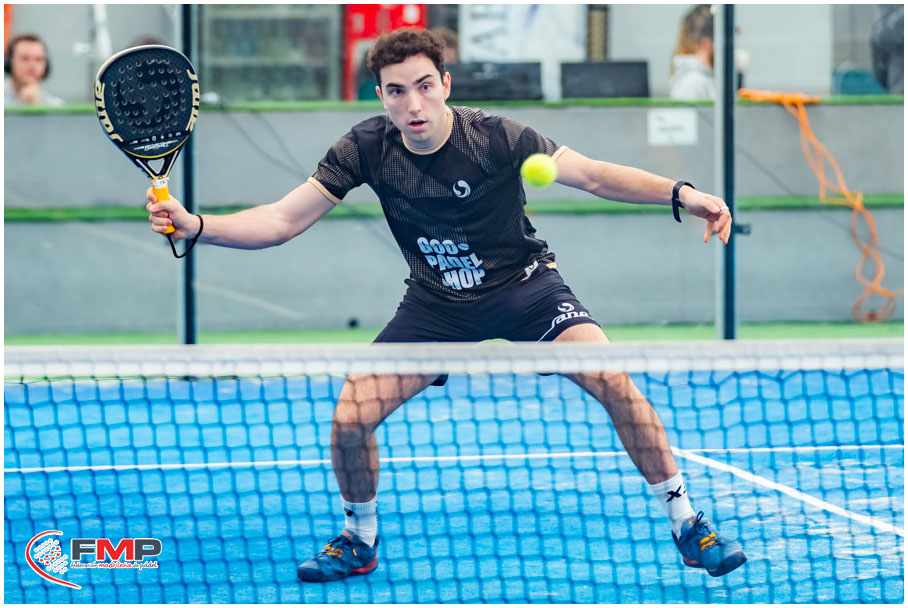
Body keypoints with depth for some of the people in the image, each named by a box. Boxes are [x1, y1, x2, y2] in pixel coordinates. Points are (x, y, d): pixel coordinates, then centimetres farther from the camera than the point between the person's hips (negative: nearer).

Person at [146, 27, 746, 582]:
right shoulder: (368, 148, -16)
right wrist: (195, 225, -29)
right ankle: (360, 539, 17)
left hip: (523, 284, -2)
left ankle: (686, 521, -6)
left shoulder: (495, 138, -23)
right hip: (437, 302, 2)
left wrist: (680, 193, -40)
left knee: (613, 381, -23)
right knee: (350, 419, -12)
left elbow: (592, 174, -25)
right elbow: (280, 221, -14)